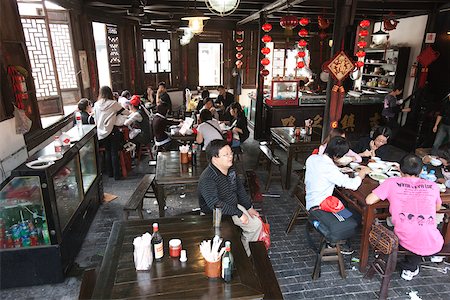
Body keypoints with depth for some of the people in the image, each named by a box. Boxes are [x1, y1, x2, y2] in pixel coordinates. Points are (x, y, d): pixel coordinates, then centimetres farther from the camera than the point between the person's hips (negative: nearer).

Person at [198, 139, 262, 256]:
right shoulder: (207, 179, -29)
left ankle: (246, 252, 22)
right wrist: (239, 214, -31)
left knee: (256, 224, 3)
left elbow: (240, 188, 13)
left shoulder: (231, 170, -1)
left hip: (234, 207, 8)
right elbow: (215, 204, -35)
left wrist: (249, 207, 8)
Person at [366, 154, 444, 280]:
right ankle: (410, 267, 29)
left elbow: (369, 201, -6)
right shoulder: (432, 186, 8)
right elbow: (438, 207, 25)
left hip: (406, 241, -2)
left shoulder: (392, 182, -2)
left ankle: (409, 268, 28)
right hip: (433, 246, 2)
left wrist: (387, 194, 12)